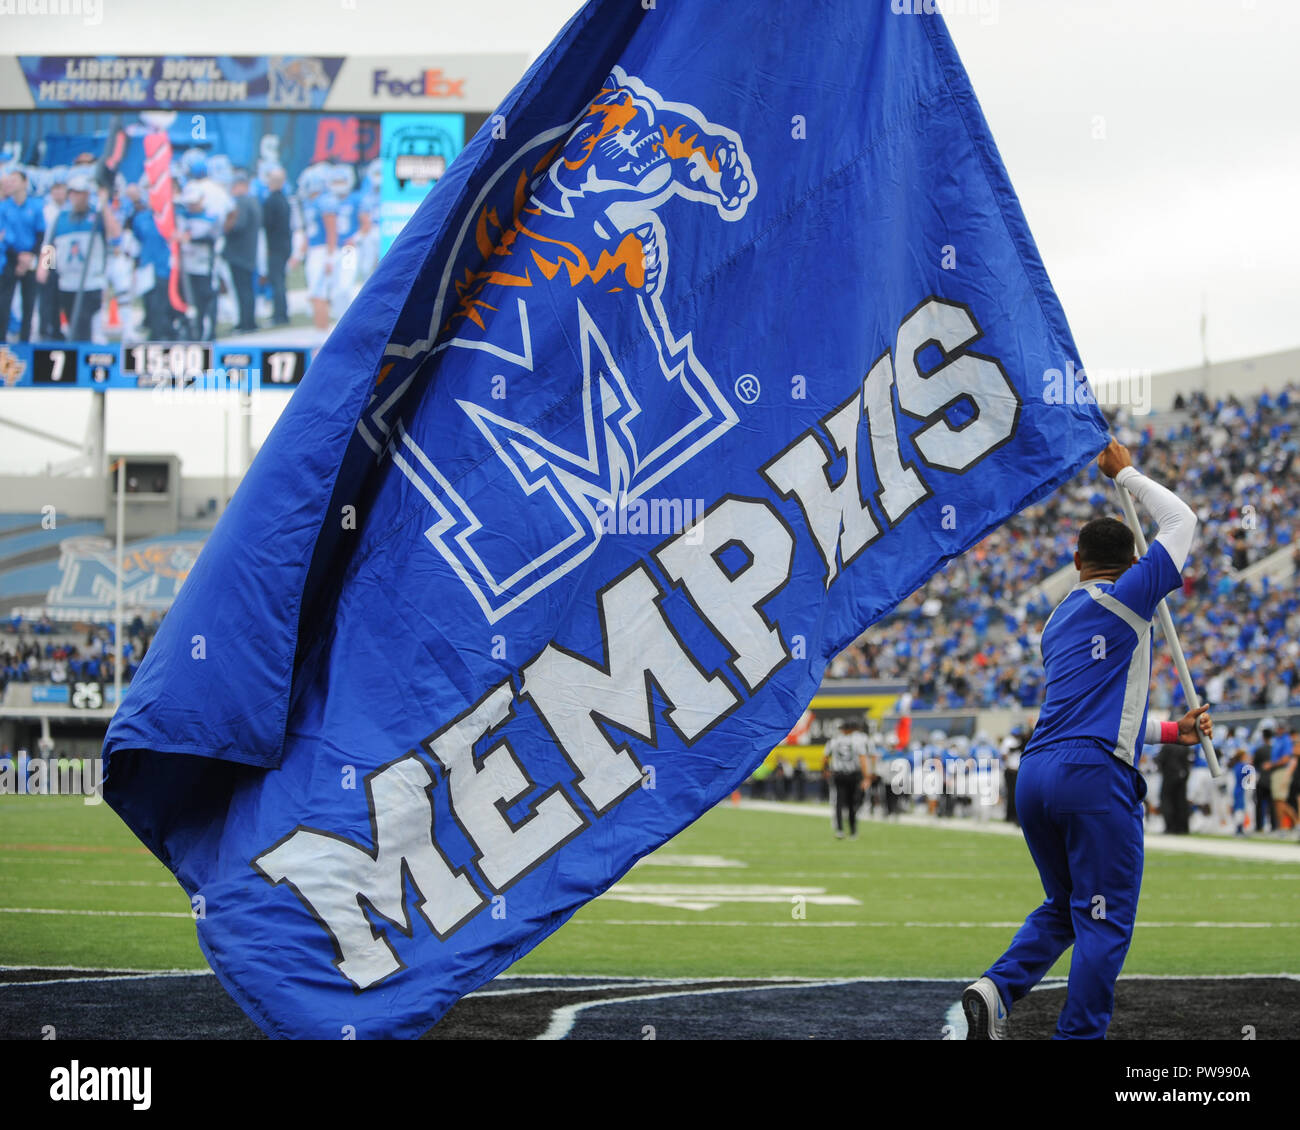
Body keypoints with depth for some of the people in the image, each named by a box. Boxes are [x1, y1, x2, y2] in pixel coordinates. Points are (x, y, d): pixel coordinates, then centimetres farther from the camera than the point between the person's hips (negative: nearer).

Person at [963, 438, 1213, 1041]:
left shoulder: (1056, 623, 23)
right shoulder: (1126, 600, 1)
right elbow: (1181, 520, 11)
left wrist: (1171, 731, 30)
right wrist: (1126, 475, 22)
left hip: (1035, 774, 7)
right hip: (1096, 776, -7)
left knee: (1063, 908, 19)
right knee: (1106, 921, 0)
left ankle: (997, 986, -2)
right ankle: (1080, 1035, -4)